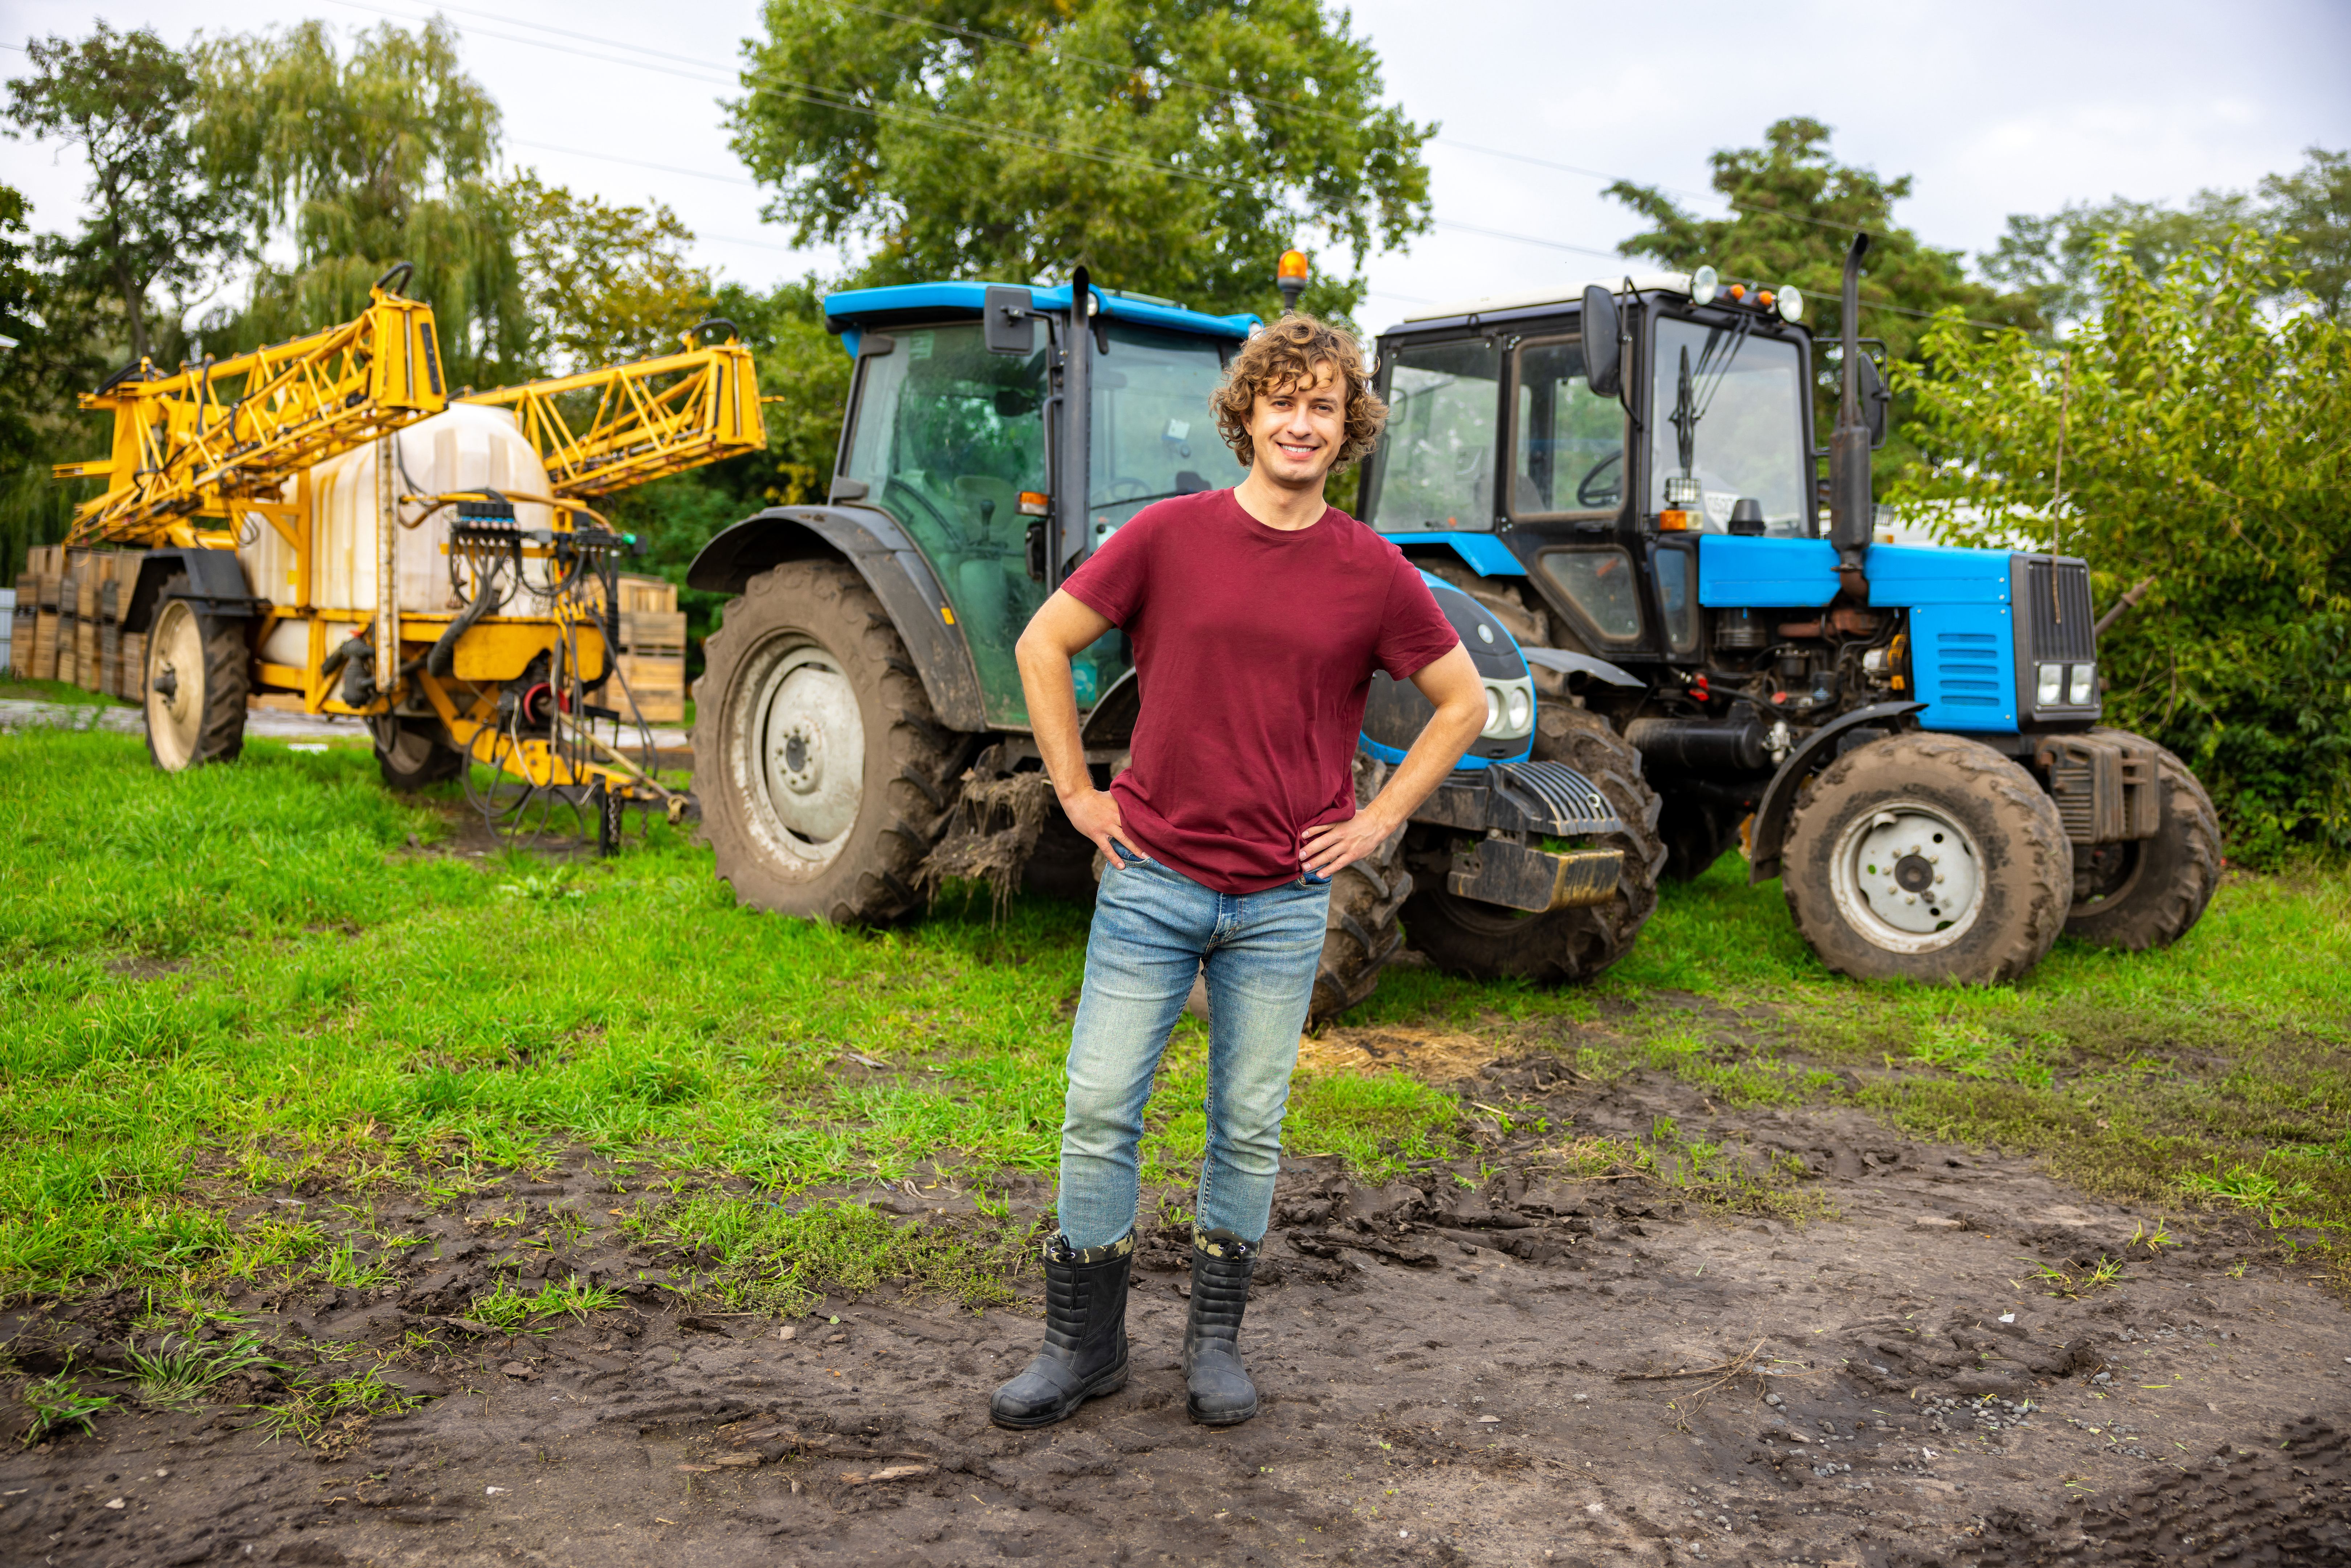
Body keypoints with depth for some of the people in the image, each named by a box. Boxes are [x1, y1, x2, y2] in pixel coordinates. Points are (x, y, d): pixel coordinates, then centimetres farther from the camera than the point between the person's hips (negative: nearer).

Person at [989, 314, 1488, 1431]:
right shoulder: (1169, 535, -3)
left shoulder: (1373, 573, -2)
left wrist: (1378, 819, 3)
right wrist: (1078, 793, 1)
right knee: (1100, 1111, 1)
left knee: (1248, 1128, 10)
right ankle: (1083, 1343, 18)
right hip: (1152, 878, 0)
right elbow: (1043, 644, 5)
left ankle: (1216, 1342, 26)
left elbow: (1464, 702, 9)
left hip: (1284, 902, 1)